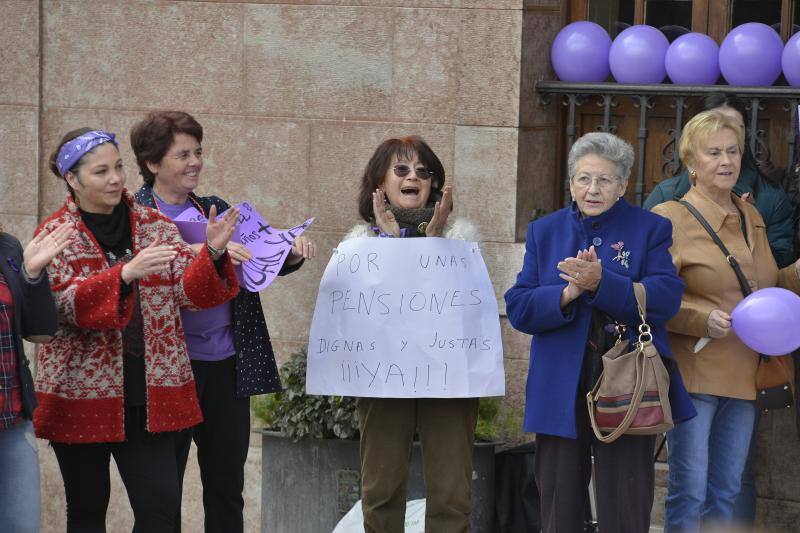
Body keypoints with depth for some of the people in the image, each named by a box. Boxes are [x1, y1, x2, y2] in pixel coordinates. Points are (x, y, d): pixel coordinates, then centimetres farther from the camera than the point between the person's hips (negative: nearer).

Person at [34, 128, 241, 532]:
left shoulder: (155, 225, 8)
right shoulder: (56, 234, -2)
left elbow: (188, 291, 2)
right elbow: (64, 303, -16)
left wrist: (212, 255, -19)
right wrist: (126, 274, -30)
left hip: (148, 394, 2)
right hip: (82, 394, -2)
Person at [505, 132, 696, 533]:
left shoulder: (650, 230, 2)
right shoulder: (544, 232, 10)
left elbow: (666, 298, -13)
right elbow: (518, 309, 1)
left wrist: (601, 283, -24)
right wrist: (567, 294, -18)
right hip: (561, 392, 3)